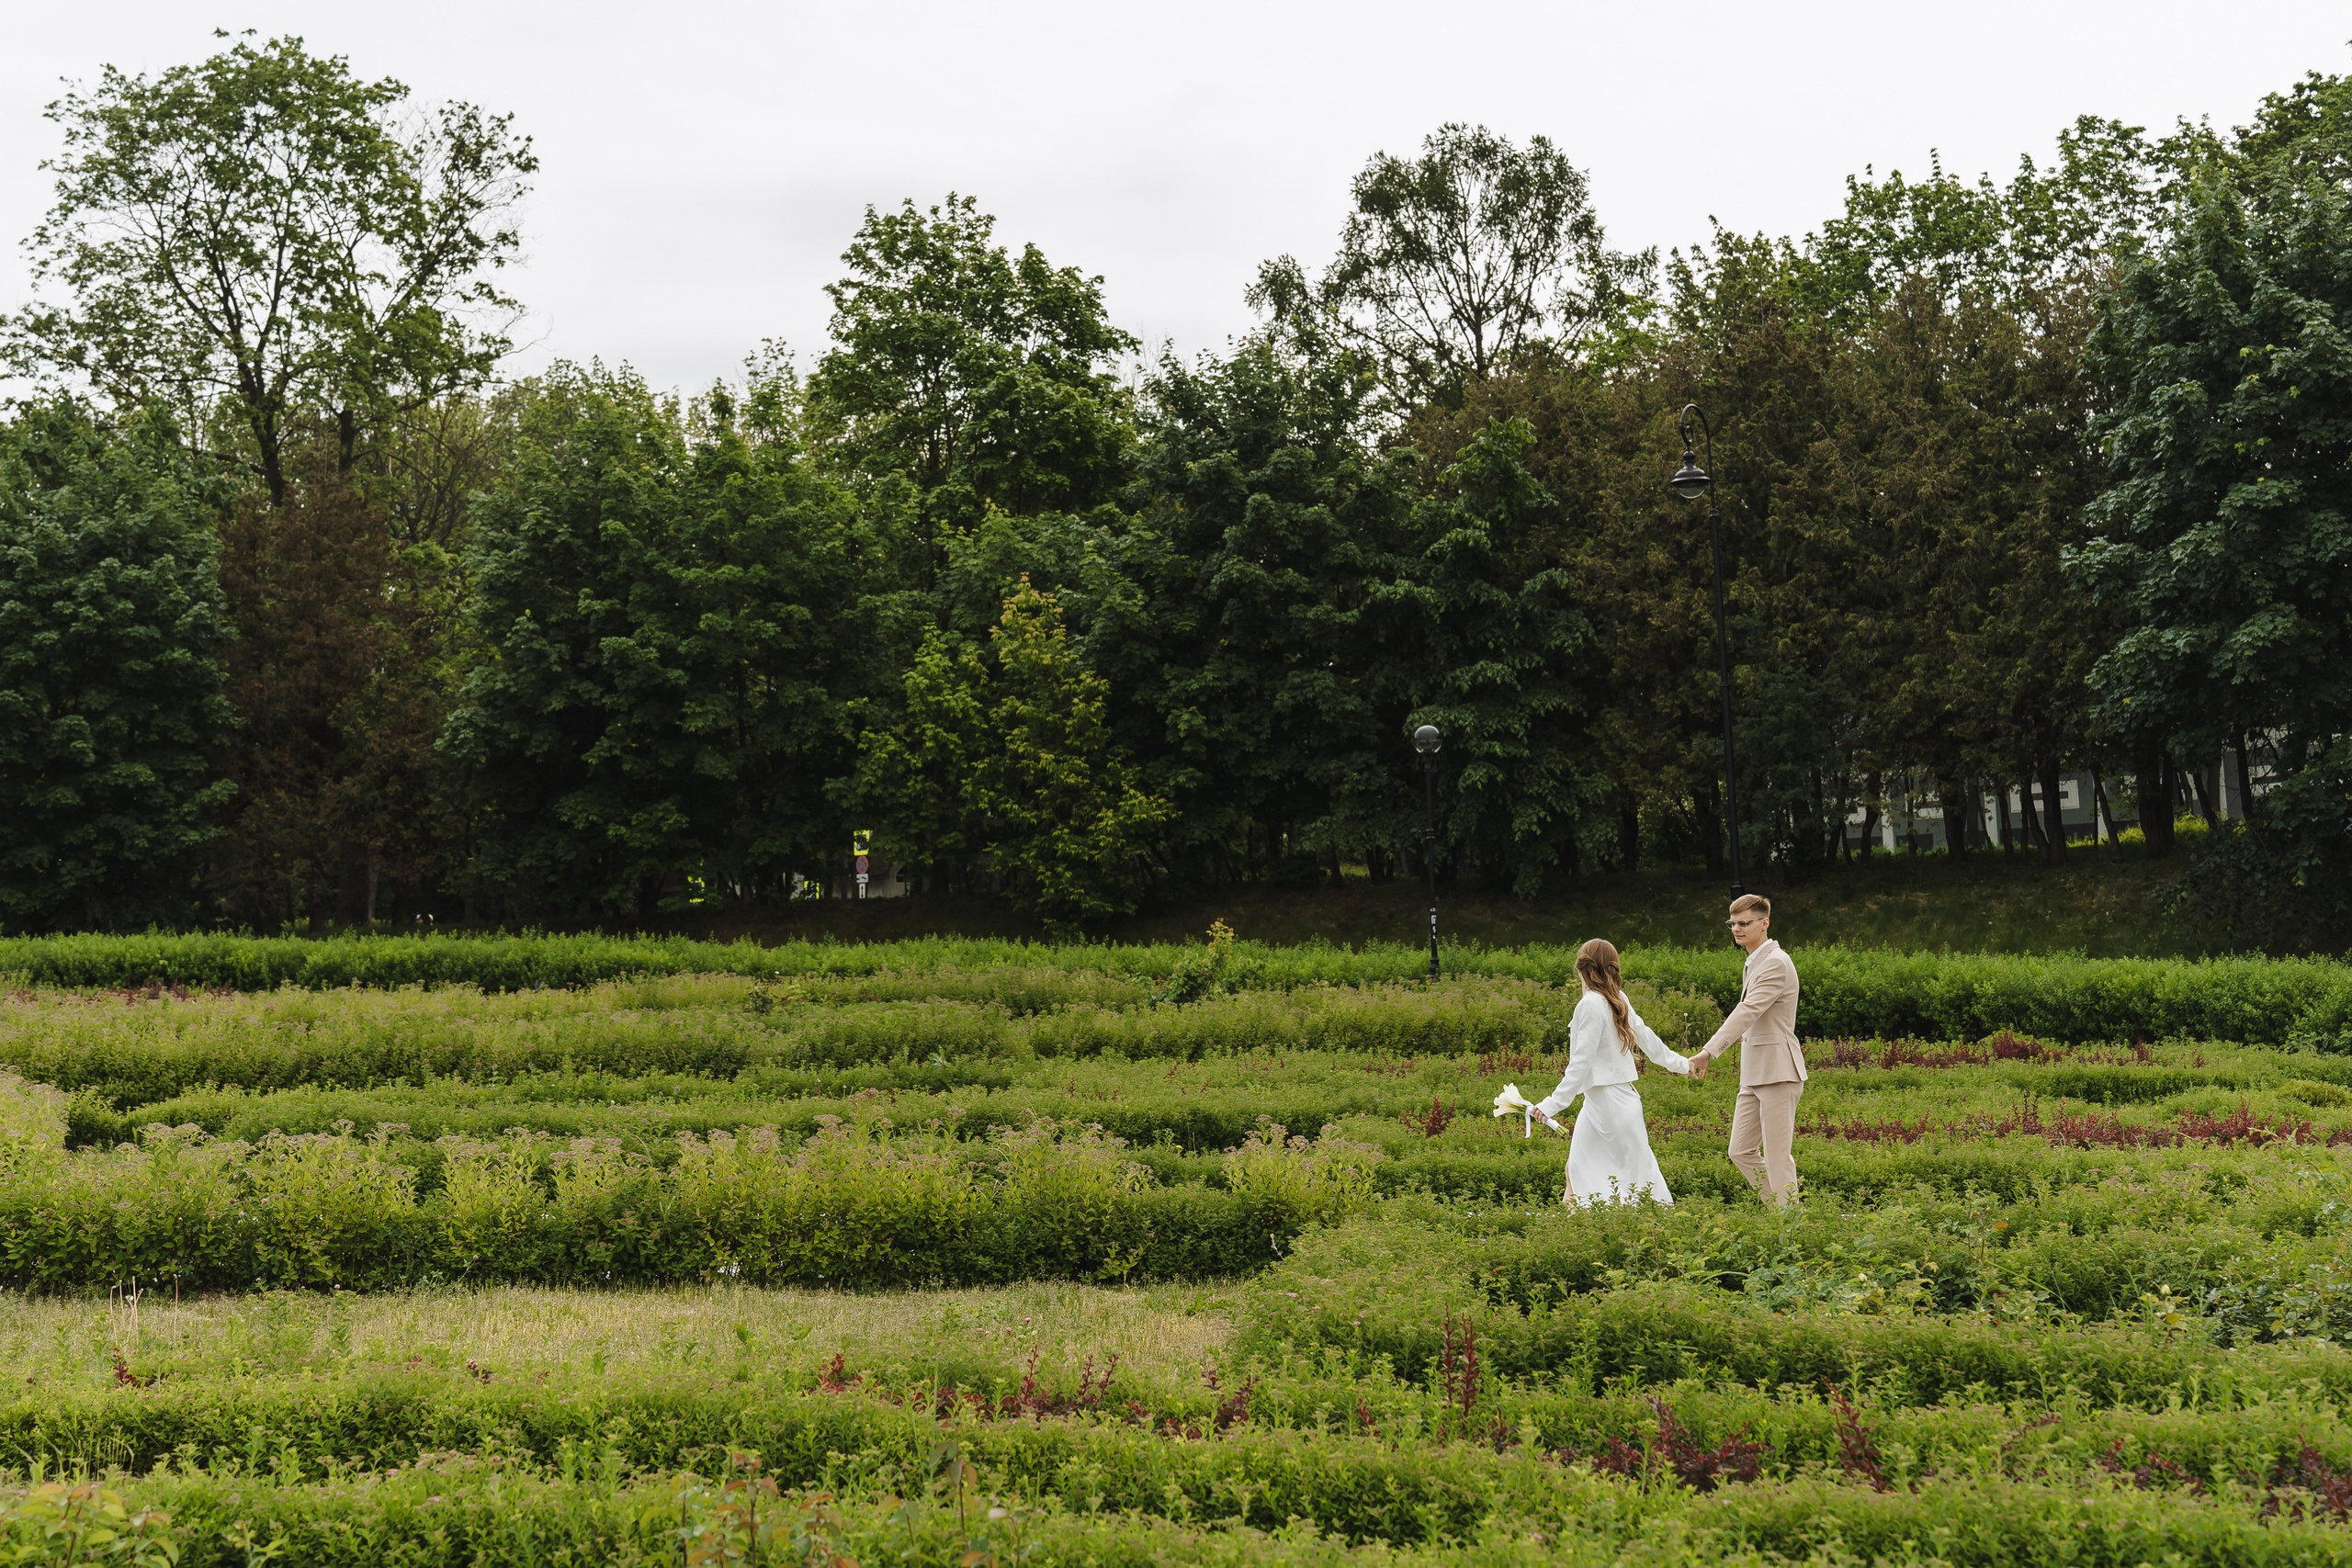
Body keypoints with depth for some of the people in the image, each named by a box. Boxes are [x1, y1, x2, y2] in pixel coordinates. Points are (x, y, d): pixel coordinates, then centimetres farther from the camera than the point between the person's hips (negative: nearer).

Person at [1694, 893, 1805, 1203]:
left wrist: (1708, 1052, -33)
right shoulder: (1753, 964, 17)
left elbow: (1747, 1013, -25)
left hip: (1777, 1072, -10)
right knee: (1741, 1151, 10)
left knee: (1777, 1156, -6)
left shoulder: (1775, 963, -14)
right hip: (1754, 1074, 10)